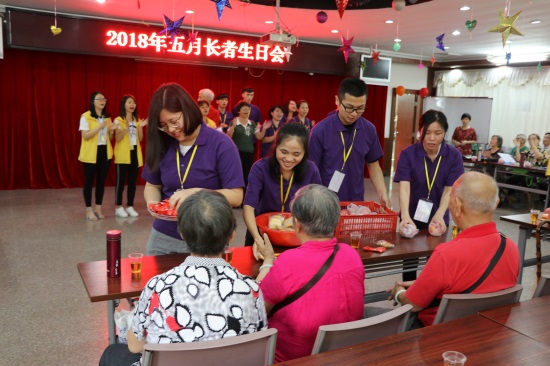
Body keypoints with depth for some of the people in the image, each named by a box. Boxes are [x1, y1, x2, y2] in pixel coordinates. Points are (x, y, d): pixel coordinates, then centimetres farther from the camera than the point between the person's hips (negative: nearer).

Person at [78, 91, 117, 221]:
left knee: (101, 181, 8)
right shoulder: (85, 116, -7)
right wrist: (100, 126, -23)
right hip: (90, 153, -5)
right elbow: (85, 136, -15)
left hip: (105, 152, 5)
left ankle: (98, 208, 17)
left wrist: (111, 131, -6)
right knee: (89, 181, 1)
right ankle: (89, 210, 8)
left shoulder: (107, 117, 11)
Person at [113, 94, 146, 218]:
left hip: (135, 153, 5)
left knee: (133, 181, 7)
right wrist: (127, 128, -24)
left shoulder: (136, 120, 11)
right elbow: (117, 139, -12)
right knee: (121, 180, -2)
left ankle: (130, 206, 15)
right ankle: (118, 207, 5)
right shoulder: (118, 120, -4)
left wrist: (140, 127, -8)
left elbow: (140, 139, 8)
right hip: (123, 154, -5)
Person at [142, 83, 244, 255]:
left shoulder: (221, 144, -15)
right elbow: (152, 186, 9)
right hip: (163, 236, 4)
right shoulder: (162, 144, -1)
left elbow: (236, 197, -17)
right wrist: (153, 202, -13)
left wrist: (196, 193, -28)